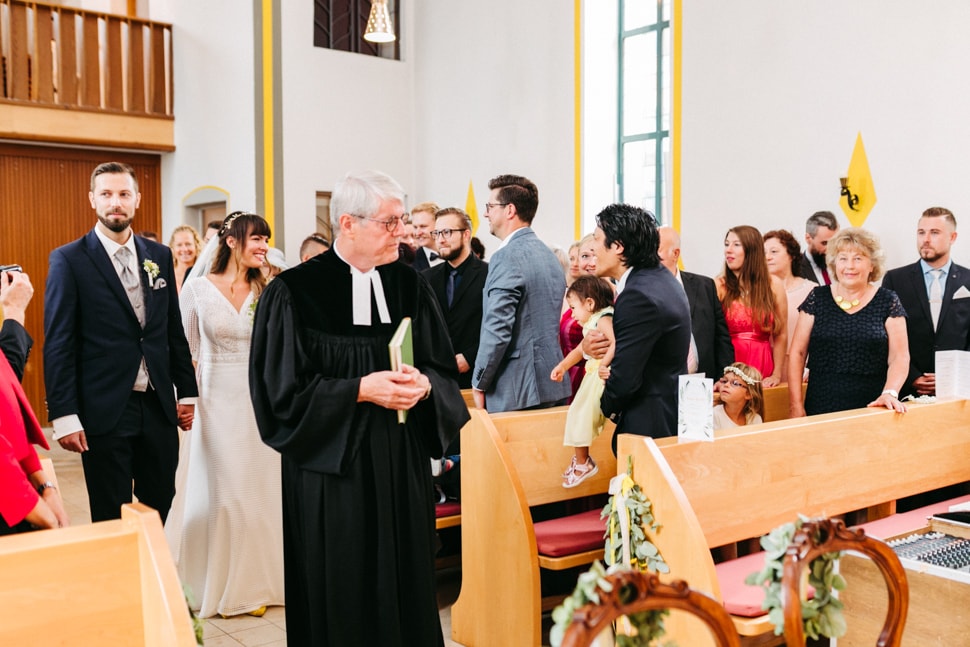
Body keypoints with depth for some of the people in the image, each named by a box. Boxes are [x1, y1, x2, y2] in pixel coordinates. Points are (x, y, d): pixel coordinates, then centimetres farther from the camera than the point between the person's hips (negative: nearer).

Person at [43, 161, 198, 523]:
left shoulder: (160, 256, 9)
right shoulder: (69, 260, -4)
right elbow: (58, 344, -7)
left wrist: (187, 392, 10)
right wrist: (63, 415, -12)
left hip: (159, 407, 4)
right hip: (105, 411, -4)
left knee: (160, 510, 13)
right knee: (112, 521, 7)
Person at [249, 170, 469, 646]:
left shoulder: (410, 286, 5)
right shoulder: (294, 293, -8)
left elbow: (443, 369, 9)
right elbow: (282, 389, -10)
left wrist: (424, 384, -13)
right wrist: (361, 390, -18)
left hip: (403, 464, 4)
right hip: (331, 467, -4)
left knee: (405, 583, 10)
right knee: (340, 595, 5)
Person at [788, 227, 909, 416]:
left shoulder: (888, 301, 3)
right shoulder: (817, 298, 4)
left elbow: (899, 357, -1)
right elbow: (797, 353, 4)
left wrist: (890, 393, -19)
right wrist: (796, 404, -5)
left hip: (871, 408, -1)